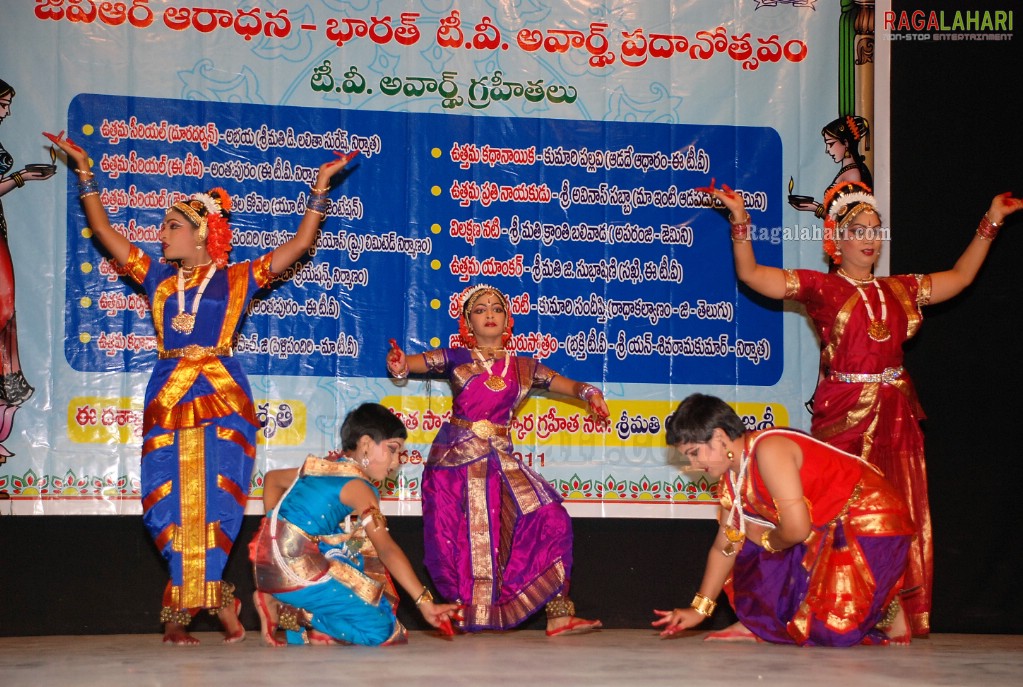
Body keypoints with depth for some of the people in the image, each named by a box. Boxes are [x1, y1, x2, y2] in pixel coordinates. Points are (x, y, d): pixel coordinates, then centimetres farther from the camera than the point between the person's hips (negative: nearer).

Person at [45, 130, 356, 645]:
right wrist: (84, 171, 16)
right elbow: (103, 230, 17)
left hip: (222, 397, -3)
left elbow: (301, 241, 8)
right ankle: (217, 599, 4)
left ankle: (182, 610, -2)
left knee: (212, 498, -8)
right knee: (171, 501, -4)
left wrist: (320, 185, 4)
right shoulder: (156, 277, 15)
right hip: (167, 398, 3)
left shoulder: (237, 279, 8)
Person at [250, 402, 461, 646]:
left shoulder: (323, 466, 17)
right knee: (378, 628, -10)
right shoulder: (358, 488, -9)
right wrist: (425, 602, -18)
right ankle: (282, 611, -6)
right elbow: (387, 549, -15)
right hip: (295, 569, -9)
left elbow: (272, 478, 31)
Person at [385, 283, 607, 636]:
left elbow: (568, 385, 12)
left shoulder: (523, 367, 13)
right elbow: (414, 362, -4)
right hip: (456, 457, -2)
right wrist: (399, 365, -29)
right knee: (462, 539, -3)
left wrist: (588, 392, -11)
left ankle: (559, 615, -11)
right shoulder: (456, 358, 5)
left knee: (549, 519, -12)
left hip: (500, 460, 2)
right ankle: (463, 615, 14)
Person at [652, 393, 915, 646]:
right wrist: (699, 608, 12)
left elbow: (796, 529, -29)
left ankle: (884, 611, 9)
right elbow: (724, 547, 13)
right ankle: (758, 625, 22)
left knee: (834, 626, -20)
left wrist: (767, 540, -6)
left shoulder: (769, 450, -25)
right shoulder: (731, 480, 4)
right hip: (824, 533, 10)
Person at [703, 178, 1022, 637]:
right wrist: (740, 219, -12)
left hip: (896, 415, 5)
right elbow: (750, 274, -2)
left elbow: (960, 276, 28)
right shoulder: (820, 287, 3)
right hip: (843, 414, -5)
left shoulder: (899, 290, 16)